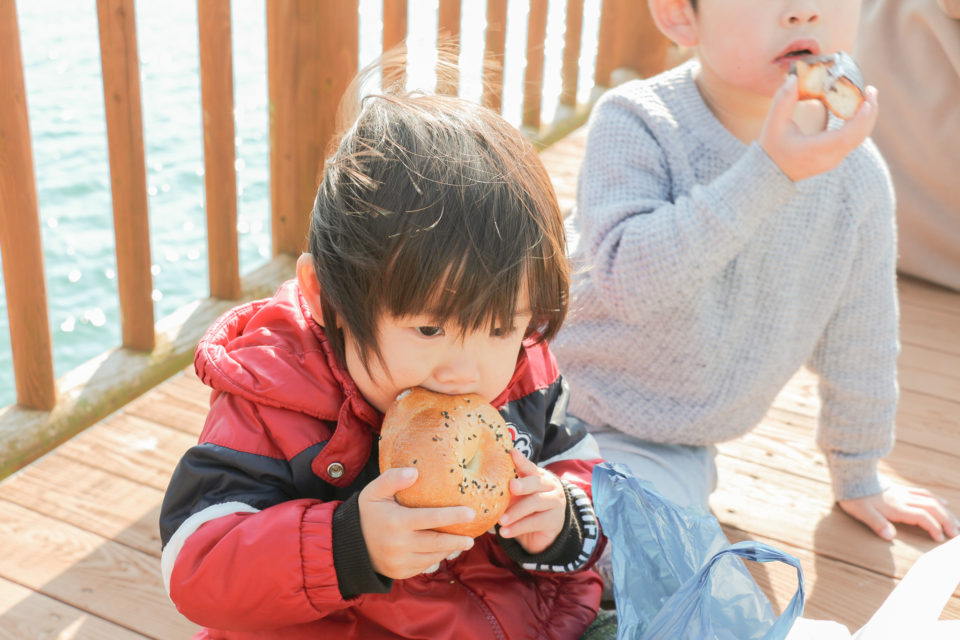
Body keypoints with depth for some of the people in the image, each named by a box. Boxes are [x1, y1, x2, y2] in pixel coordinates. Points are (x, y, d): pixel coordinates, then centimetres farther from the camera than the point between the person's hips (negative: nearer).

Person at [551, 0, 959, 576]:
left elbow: (858, 344, 4)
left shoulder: (856, 175, -9)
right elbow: (628, 277, -33)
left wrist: (858, 477, 16)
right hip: (557, 401, -1)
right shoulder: (636, 124, -18)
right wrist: (767, 174, -39)